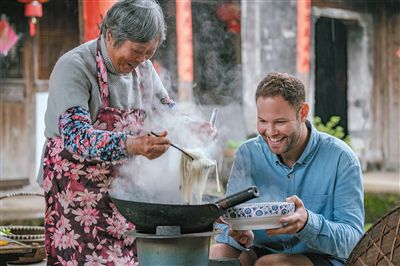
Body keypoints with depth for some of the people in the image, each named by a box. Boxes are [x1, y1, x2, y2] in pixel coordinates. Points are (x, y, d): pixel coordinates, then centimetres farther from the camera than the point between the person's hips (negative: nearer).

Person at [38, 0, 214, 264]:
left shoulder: (143, 69, 5)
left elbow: (168, 112, 20)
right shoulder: (74, 67, -16)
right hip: (79, 191, -6)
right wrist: (130, 145, -44)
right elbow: (76, 136, -29)